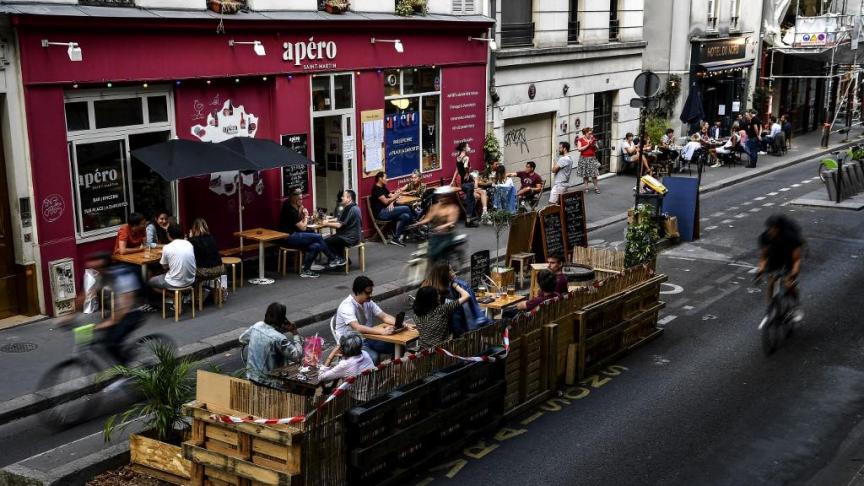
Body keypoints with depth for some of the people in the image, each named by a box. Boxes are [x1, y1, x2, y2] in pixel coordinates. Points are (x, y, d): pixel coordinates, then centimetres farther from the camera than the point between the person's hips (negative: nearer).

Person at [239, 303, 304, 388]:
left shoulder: (256, 326, -6)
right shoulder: (278, 338, -27)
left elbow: (242, 339, 13)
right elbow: (297, 356, -22)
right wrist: (295, 334, -12)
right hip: (268, 381, -7)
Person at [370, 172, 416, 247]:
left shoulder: (383, 188, 20)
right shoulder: (376, 189, -9)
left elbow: (392, 196, 16)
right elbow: (385, 201, -16)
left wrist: (392, 203, -7)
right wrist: (396, 195, -14)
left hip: (386, 210, 9)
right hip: (381, 213, -9)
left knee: (405, 216, -17)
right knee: (406, 209, -18)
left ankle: (396, 238, -18)